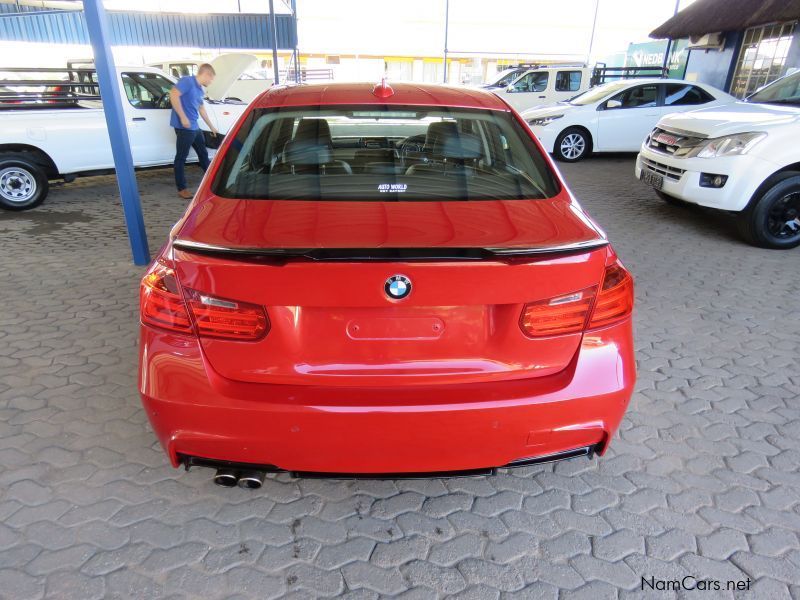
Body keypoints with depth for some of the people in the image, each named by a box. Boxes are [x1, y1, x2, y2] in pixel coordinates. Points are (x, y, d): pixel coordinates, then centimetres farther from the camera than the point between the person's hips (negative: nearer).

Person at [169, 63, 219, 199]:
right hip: (184, 127, -9)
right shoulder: (187, 81, -10)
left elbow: (201, 109, 29)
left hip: (194, 127, 9)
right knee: (181, 157, -3)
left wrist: (212, 127, 37)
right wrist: (182, 117, -24)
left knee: (203, 153, 18)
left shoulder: (200, 90, 17)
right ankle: (181, 189, 2)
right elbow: (173, 94, -22)